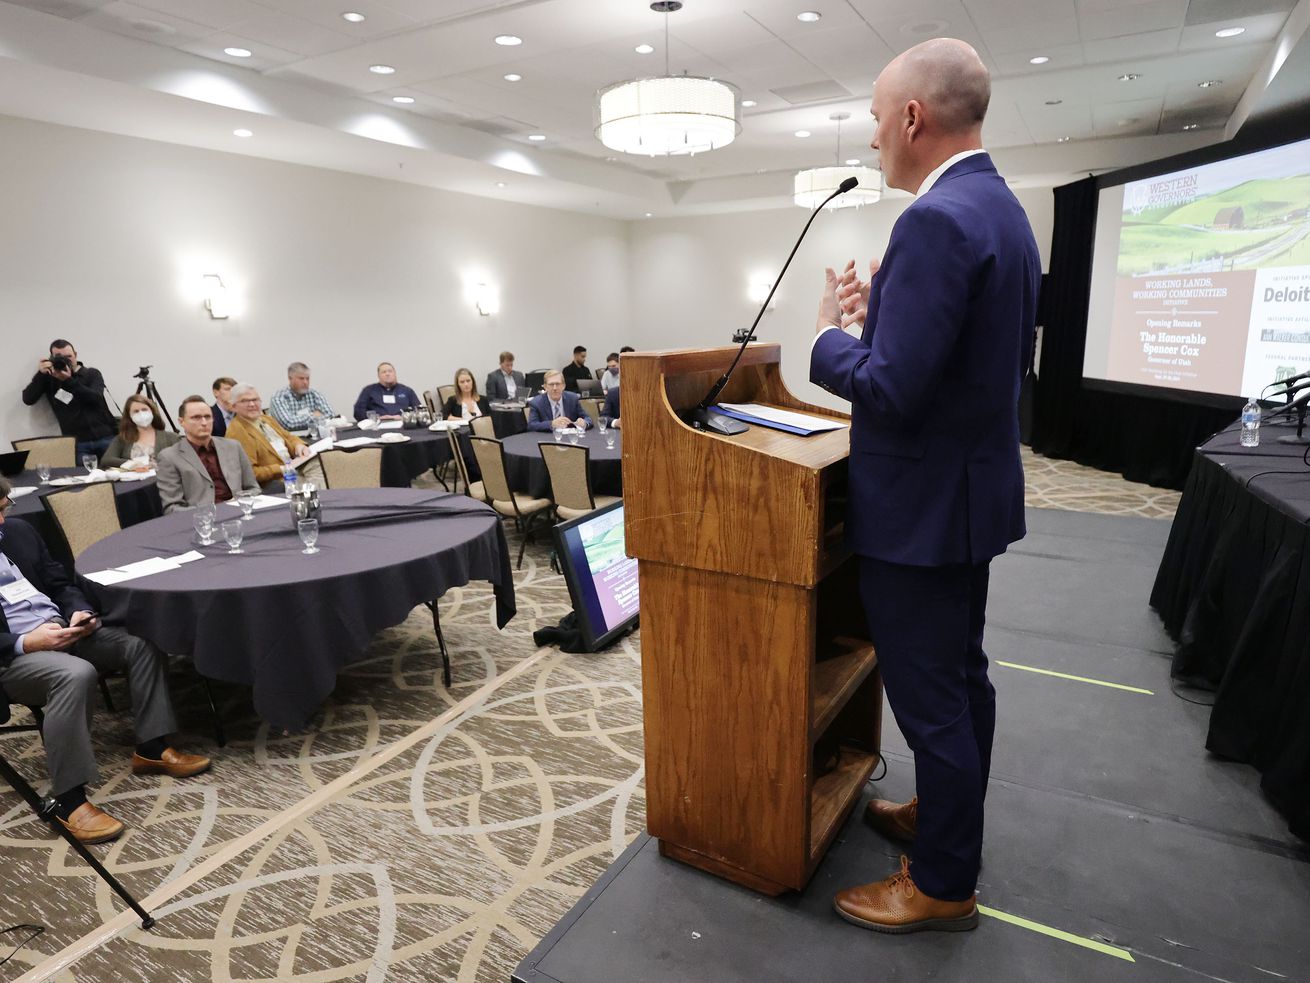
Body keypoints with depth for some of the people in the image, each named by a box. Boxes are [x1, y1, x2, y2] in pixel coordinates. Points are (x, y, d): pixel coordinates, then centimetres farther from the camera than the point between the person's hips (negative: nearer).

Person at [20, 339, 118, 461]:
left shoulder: (92, 374, 7)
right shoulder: (48, 378, 10)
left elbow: (96, 399, -10)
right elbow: (28, 399, 1)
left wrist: (68, 381, -18)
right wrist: (41, 374, -7)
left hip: (105, 438, -1)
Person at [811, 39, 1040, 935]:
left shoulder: (937, 221, -22)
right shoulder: (1003, 209, 10)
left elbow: (889, 390, -27)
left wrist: (832, 332, -8)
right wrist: (880, 314, 7)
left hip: (924, 504, -10)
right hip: (971, 487, 10)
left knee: (929, 695, 4)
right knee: (961, 674, 22)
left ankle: (944, 885, 24)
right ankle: (948, 817, 43)